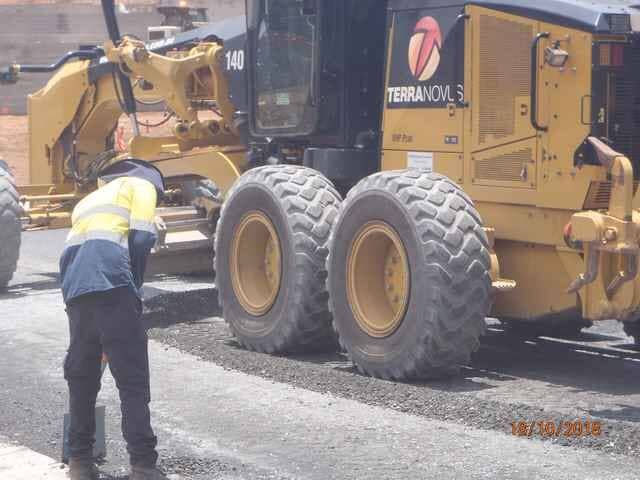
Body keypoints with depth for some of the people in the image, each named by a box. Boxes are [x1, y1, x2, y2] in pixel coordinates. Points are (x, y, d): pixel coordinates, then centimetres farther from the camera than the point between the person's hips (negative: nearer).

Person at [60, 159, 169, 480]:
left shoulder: (90, 200, 36)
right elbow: (141, 238, -2)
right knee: (133, 379, -2)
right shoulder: (140, 185, 16)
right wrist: (134, 285, 11)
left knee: (80, 376, 18)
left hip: (74, 290, 6)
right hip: (111, 285, -6)